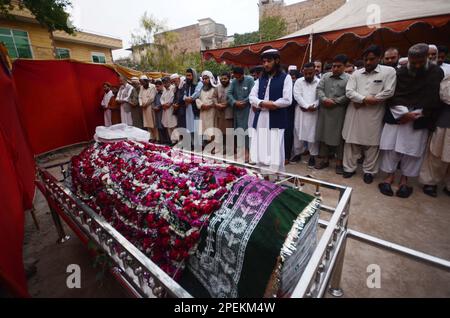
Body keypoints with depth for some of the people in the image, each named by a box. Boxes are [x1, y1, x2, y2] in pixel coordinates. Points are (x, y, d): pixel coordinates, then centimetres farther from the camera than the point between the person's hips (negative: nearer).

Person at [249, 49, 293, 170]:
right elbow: (252, 97, 8)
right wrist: (263, 103, -15)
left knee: (275, 155, -3)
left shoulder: (285, 78, 2)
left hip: (276, 121, -4)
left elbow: (287, 100, -10)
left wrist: (260, 104, -8)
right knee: (260, 153, 8)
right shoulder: (260, 79, 17)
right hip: (260, 121, 5)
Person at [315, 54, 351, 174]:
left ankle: (339, 162, 13)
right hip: (324, 111, 4)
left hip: (339, 113, -4)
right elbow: (319, 89, 3)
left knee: (338, 137, 1)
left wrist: (334, 102, -13)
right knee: (323, 135, 8)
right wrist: (324, 99, -13)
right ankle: (325, 160, 21)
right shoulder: (325, 76, 13)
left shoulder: (349, 78, 0)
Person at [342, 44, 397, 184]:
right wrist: (364, 99, -16)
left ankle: (369, 171, 18)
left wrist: (363, 103, -9)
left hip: (374, 114, -2)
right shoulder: (356, 73, 10)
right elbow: (349, 91, -1)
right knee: (351, 141, 5)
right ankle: (349, 168, 18)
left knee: (372, 144, 4)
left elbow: (389, 92, -7)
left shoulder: (389, 71, 3)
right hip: (355, 113, 2)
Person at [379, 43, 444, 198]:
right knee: (391, 147, 0)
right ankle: (390, 176, 13)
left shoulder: (436, 72, 4)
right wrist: (404, 113, -14)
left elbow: (434, 99, 1)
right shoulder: (400, 73, 3)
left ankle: (404, 179, 16)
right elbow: (392, 96, -1)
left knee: (412, 150, 3)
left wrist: (414, 115, -10)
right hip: (396, 116, 0)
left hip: (419, 120, 0)